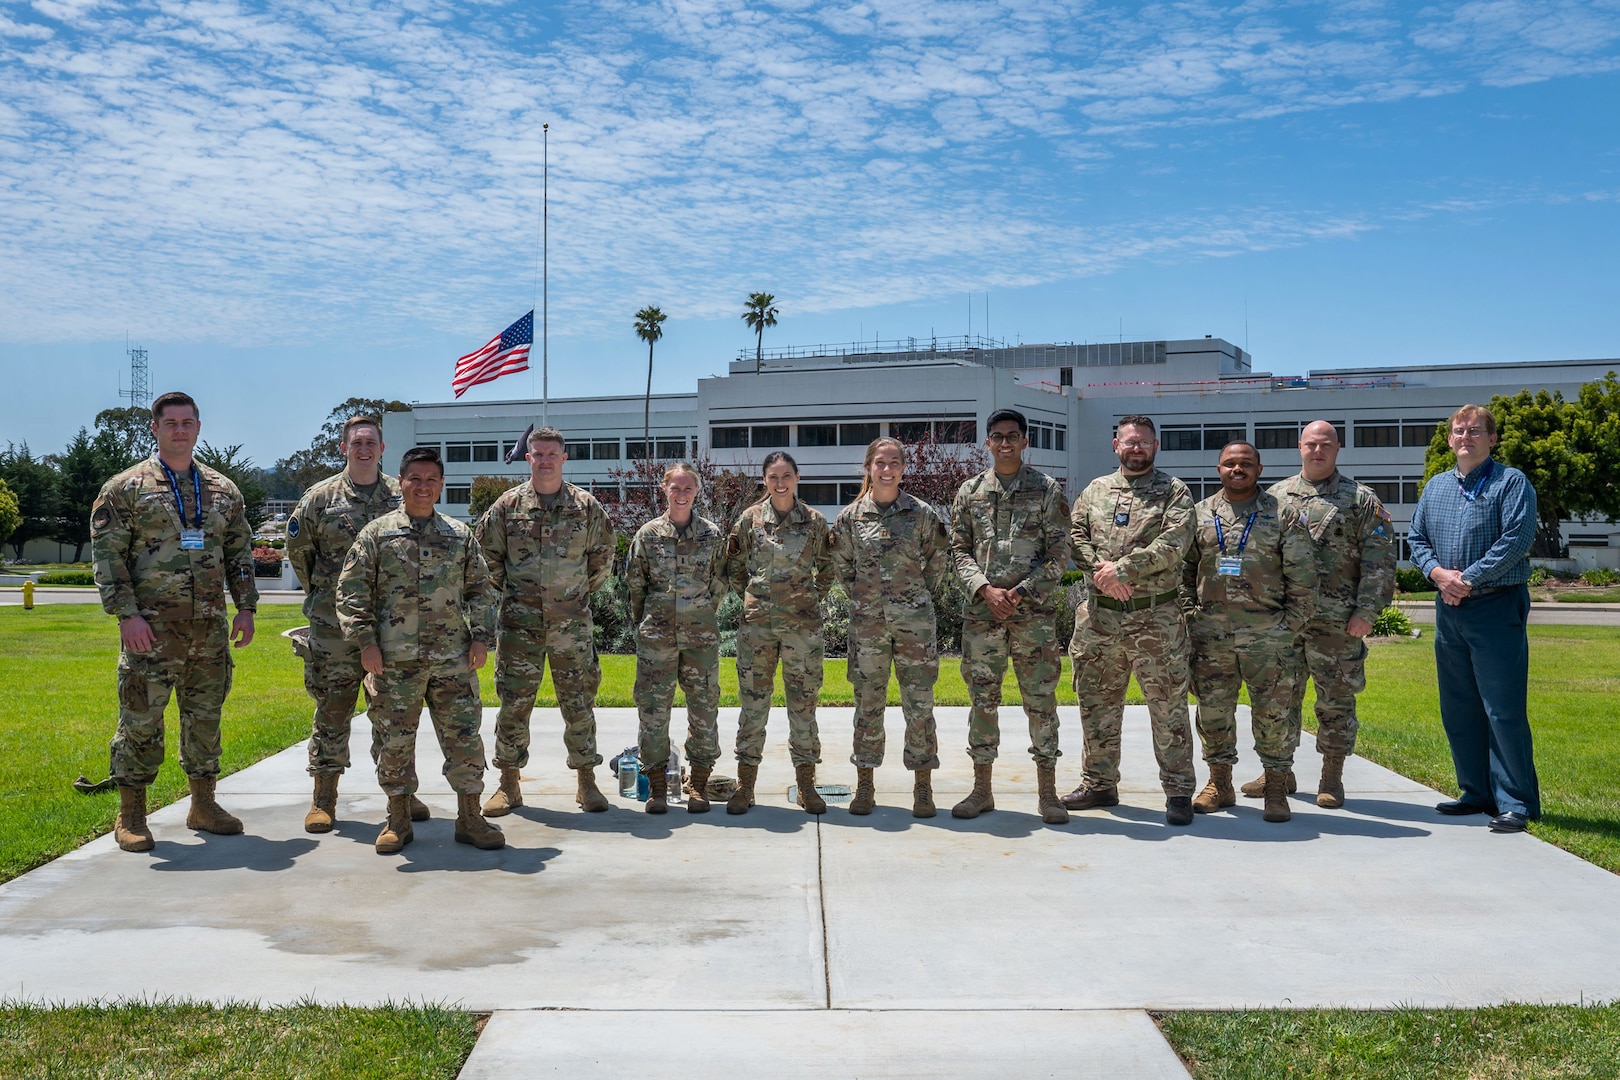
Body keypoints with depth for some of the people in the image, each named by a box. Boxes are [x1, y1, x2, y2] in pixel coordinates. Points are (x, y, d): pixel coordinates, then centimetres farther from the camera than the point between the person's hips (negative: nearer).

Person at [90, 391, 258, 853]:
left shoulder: (223, 490, 13)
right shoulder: (125, 488, 0)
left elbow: (240, 553, 15)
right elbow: (106, 554, -5)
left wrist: (246, 607, 6)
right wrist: (127, 614, -14)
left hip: (210, 627, 4)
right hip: (151, 627, -4)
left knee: (206, 716, 11)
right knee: (141, 718, 0)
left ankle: (203, 804, 22)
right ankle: (131, 815, 12)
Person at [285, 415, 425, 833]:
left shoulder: (403, 496, 5)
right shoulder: (320, 497, 1)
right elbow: (298, 549, 11)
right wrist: (321, 594, 13)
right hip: (334, 625, -1)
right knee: (332, 708, 3)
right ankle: (324, 796, 13)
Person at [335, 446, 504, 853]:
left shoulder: (460, 536, 12)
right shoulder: (377, 534, 5)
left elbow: (480, 590, 15)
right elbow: (351, 591, 2)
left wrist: (480, 636, 5)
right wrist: (365, 641, -6)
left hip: (453, 658, 2)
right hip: (395, 660, -1)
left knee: (464, 736, 1)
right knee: (394, 740, 5)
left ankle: (470, 818, 13)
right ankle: (398, 820, 20)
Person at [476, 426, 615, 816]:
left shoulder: (587, 506, 3)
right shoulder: (507, 505, 2)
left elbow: (602, 557, 13)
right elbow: (487, 554, 10)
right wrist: (508, 592, 9)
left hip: (572, 623, 0)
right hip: (520, 624, 0)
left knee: (579, 703, 4)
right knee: (514, 704, 3)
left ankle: (586, 781, 15)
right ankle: (509, 784, 15)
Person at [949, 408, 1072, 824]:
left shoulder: (1047, 490, 3)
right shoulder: (969, 492, 8)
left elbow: (1059, 555, -1)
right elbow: (959, 550, 6)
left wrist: (1020, 592, -11)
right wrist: (985, 590, -9)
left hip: (1035, 612, -2)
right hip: (981, 613, 2)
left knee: (1040, 700, 2)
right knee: (983, 699, 6)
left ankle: (1048, 792, 11)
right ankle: (982, 790, 16)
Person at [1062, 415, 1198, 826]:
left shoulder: (1173, 491, 3)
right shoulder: (1095, 490, 15)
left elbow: (1175, 542, -11)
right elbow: (1074, 535, 6)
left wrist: (1123, 568, -17)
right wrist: (1100, 570, -11)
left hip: (1156, 616, -4)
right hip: (1099, 614, 4)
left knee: (1168, 706, -1)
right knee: (1097, 703, 11)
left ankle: (1178, 791, 8)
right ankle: (1100, 784, 23)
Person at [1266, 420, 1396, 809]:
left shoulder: (1362, 500, 3)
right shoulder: (1277, 495, 12)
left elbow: (1379, 560, -2)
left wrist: (1367, 612, -10)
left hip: (1336, 622, -3)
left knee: (1336, 700, 3)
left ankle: (1332, 778, 14)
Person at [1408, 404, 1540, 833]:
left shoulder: (1511, 482, -4)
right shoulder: (1436, 487, 15)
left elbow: (1516, 540, -15)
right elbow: (1416, 539, 14)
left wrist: (1468, 579, -15)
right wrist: (1438, 573, -5)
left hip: (1496, 608, -7)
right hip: (1449, 610, 7)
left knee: (1504, 710, -7)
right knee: (1458, 709, 11)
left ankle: (1516, 802, 1)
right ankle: (1478, 793, 22)